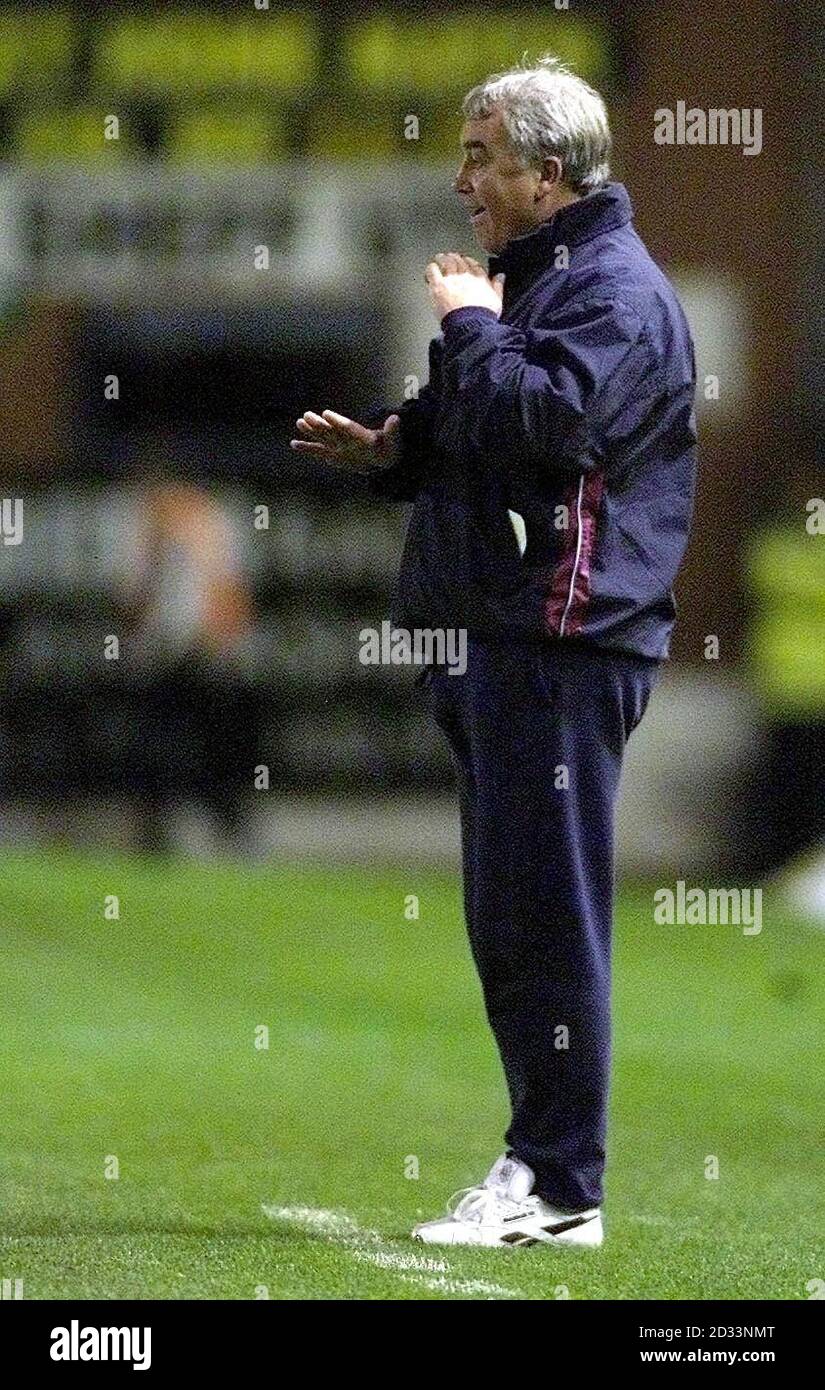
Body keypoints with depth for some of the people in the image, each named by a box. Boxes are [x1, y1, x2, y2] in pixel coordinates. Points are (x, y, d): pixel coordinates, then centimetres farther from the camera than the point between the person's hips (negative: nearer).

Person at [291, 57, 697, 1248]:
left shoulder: (616, 291, -10)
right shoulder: (534, 280, 23)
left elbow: (547, 421, -27)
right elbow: (476, 441, 31)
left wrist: (469, 324, -12)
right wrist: (390, 452, 11)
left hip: (566, 646, -11)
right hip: (501, 637, 11)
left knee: (546, 914, -10)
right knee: (508, 918, 12)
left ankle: (559, 1191, -8)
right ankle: (540, 1161, 18)